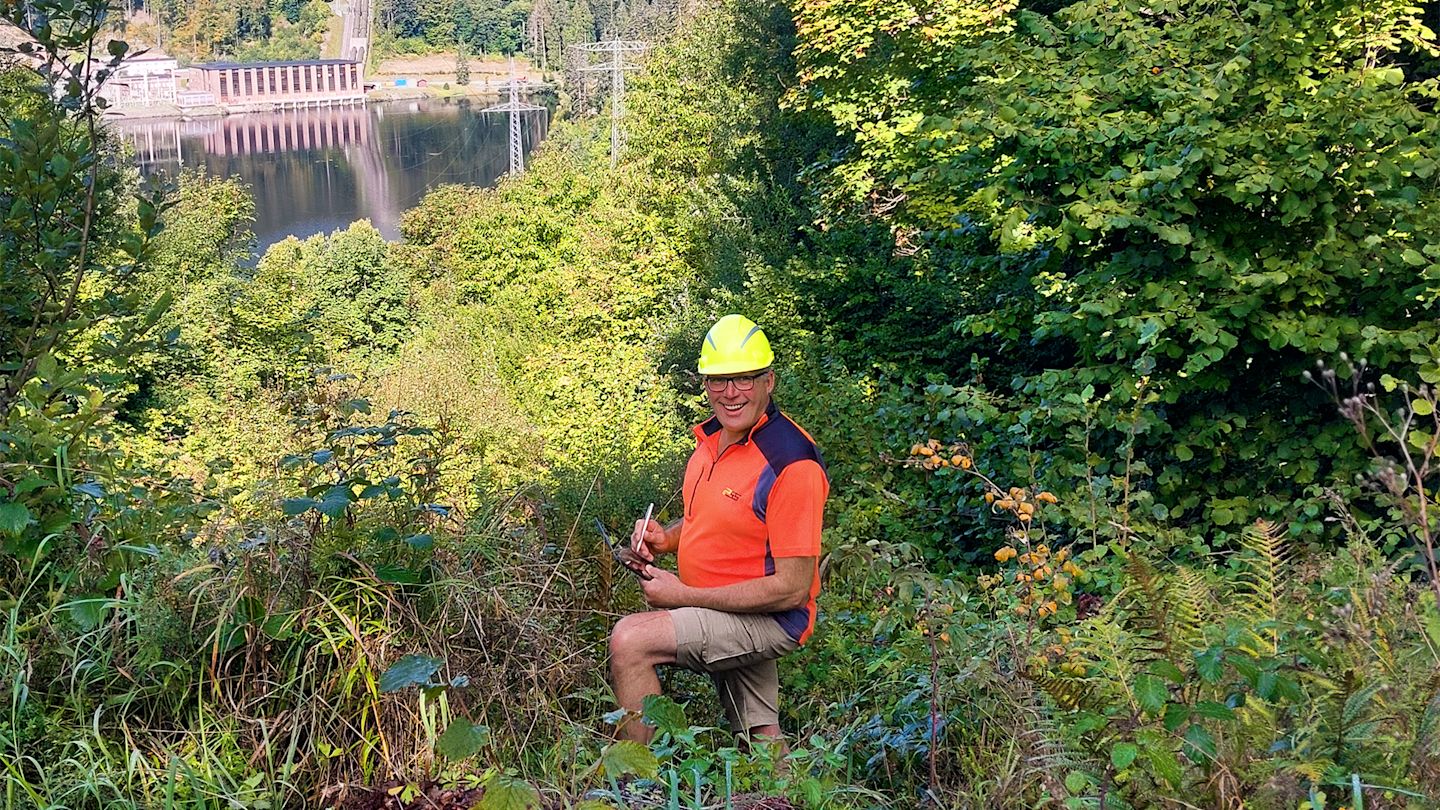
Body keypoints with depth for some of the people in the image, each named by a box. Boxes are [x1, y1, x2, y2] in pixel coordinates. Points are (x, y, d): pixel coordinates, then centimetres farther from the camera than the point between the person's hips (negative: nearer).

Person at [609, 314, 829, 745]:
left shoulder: (790, 463, -23)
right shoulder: (711, 436, 4)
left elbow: (792, 588, -25)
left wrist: (682, 595, -20)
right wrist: (666, 538, -1)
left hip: (768, 618, -9)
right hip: (724, 615, 9)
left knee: (630, 640, -24)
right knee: (763, 743, 21)